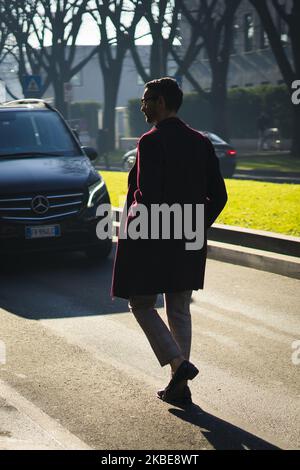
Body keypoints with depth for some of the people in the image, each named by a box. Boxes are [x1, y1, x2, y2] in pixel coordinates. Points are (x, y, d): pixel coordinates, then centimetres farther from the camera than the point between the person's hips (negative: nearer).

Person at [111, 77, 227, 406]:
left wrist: (132, 221, -4)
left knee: (141, 304, 9)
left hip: (152, 241, -6)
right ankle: (179, 386, 16)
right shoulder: (201, 142, 6)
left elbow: (147, 196, -23)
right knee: (179, 311, 13)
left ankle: (178, 362, -7)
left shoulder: (152, 142, -14)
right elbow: (218, 196, 6)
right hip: (189, 244, 7)